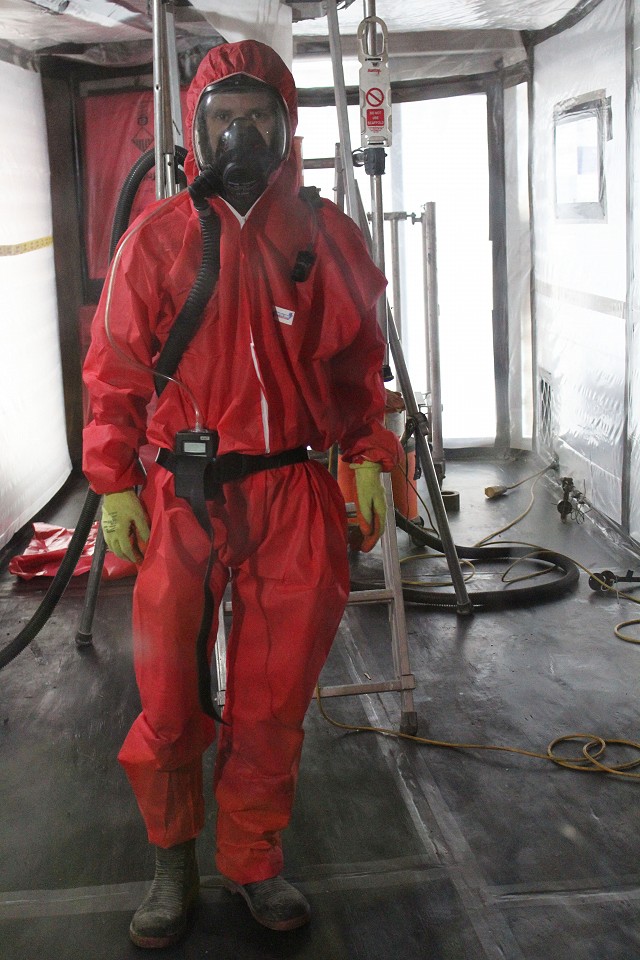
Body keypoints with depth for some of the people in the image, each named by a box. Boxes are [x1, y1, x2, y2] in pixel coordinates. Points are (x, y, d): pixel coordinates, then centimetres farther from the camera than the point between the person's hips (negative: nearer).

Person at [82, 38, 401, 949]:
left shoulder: (325, 233, 7)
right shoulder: (156, 236, 3)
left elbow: (359, 360, 13)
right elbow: (117, 370, 3)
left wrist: (368, 461, 6)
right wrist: (115, 485, -1)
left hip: (297, 498, 1)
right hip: (184, 498, -1)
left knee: (273, 700, 9)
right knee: (169, 700, 5)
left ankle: (254, 863, 29)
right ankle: (173, 863, 28)